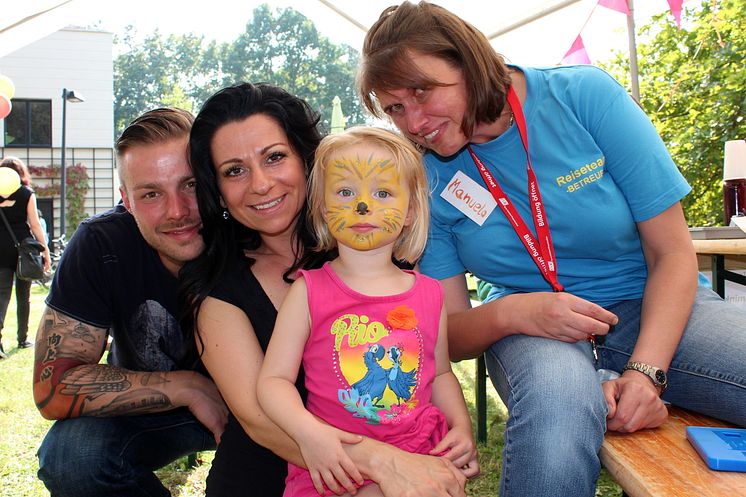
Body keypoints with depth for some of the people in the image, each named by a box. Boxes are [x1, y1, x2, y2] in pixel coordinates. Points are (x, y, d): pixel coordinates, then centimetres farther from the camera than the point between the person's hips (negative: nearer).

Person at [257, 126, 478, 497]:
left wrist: (462, 425, 1)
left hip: (420, 453, 3)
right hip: (336, 462, -2)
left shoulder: (429, 294, 4)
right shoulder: (309, 292, -4)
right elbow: (274, 379, -5)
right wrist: (308, 432, -22)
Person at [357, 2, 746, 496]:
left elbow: (672, 252, -9)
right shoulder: (426, 179, -7)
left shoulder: (584, 93, -11)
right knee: (559, 400, -35)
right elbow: (450, 334, -3)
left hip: (652, 306, 0)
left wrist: (646, 371, -21)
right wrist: (509, 313, -24)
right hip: (529, 326, 1)